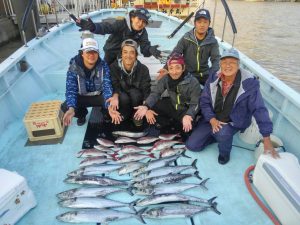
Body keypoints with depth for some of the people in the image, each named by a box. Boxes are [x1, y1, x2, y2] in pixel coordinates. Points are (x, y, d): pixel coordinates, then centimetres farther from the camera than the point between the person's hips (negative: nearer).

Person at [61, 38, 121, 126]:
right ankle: (82, 114, 11)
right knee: (65, 107, -26)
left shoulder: (103, 66, -20)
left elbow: (107, 87, -29)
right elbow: (71, 89, -27)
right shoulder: (74, 67, -21)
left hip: (99, 96, 0)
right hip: (82, 97, 1)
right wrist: (71, 108, -47)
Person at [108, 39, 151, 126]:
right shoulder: (114, 67, -13)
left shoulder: (143, 69, -15)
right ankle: (124, 115, 0)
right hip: (122, 99, 0)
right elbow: (114, 87, -16)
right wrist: (115, 96, -41)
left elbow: (146, 91, -19)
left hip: (137, 99, 0)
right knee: (123, 98, -33)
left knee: (134, 92, -32)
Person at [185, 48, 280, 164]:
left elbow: (259, 109, -18)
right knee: (191, 145, -4)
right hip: (212, 119, 3)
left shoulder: (249, 82, -20)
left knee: (223, 133, -37)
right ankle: (218, 136, 19)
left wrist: (267, 140, -20)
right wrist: (212, 120, -21)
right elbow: (204, 102, -3)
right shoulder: (213, 78, -9)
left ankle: (224, 153, -1)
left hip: (233, 122, -3)